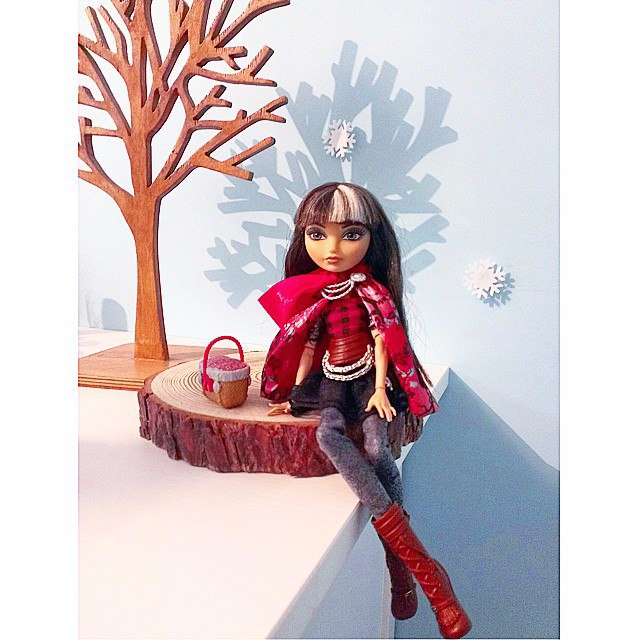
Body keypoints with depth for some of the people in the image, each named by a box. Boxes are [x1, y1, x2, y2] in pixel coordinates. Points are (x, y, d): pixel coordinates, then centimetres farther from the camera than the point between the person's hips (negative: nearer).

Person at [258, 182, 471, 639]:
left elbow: (383, 339, -2)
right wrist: (296, 393, 10)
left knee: (377, 449, -28)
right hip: (331, 381, 2)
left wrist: (381, 389, -9)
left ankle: (398, 566, -9)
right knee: (327, 434, -29)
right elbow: (309, 344, 11)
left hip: (367, 379, -2)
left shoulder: (371, 289, -1)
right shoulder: (313, 293, 6)